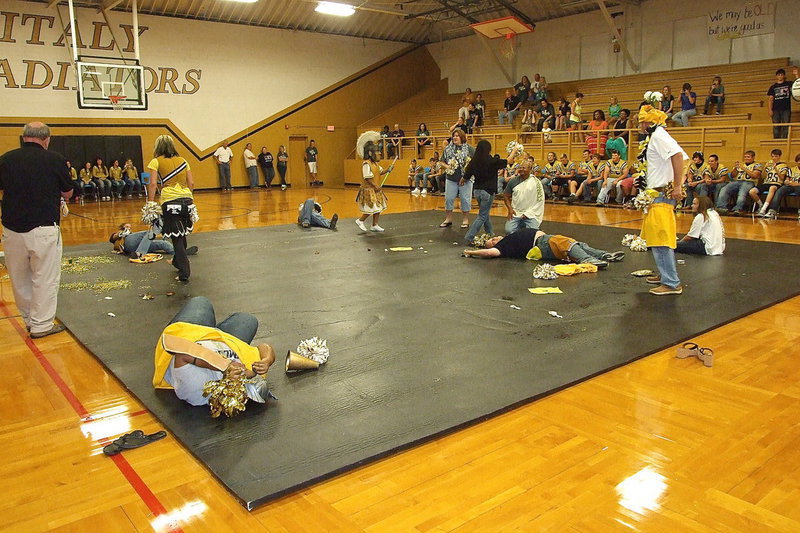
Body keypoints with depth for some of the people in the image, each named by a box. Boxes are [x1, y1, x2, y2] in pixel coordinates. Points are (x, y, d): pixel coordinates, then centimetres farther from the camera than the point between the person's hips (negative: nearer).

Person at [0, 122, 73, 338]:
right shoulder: (55, 160, -8)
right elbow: (68, 193, 5)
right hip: (44, 229, -4)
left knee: (19, 279, 17)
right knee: (45, 279, 6)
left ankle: (29, 320, 29)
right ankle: (42, 325, 12)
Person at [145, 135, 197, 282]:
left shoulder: (156, 162, 4)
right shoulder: (182, 161, 16)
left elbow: (153, 184, -5)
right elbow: (191, 183, 12)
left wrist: (150, 203, -4)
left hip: (170, 202, -5)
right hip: (187, 200, 5)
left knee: (176, 238, 0)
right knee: (181, 234, 22)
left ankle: (184, 272, -2)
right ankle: (178, 261, 41)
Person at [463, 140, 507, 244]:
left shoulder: (474, 162, -4)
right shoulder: (492, 161, -15)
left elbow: (466, 177, 1)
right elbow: (508, 161, -3)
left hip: (476, 191, 6)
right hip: (487, 192, -5)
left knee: (485, 213, 21)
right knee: (482, 216, 2)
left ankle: (490, 234, 31)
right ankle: (469, 237, -4)